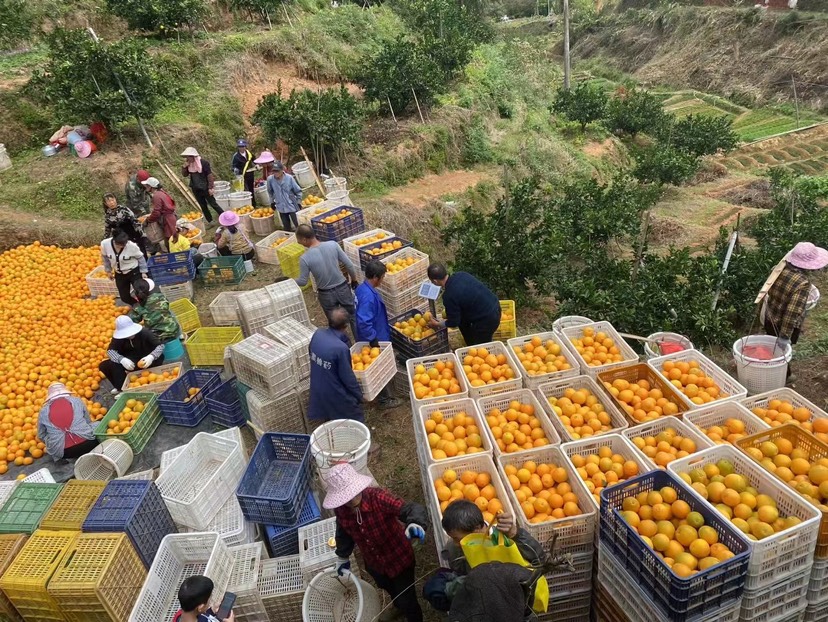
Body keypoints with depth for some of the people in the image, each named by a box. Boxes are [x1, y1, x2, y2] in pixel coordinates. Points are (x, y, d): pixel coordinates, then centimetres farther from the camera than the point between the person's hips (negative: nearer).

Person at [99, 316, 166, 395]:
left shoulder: (144, 332, -22)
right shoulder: (119, 336, -13)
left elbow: (160, 345, -25)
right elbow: (110, 350, -19)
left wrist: (151, 356, -46)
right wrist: (121, 359, -40)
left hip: (145, 362, -2)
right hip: (129, 362, 2)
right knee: (103, 366, -15)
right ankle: (122, 388, -1)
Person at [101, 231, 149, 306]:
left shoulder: (132, 246, -28)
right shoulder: (105, 244, -19)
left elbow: (140, 258, -9)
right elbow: (105, 258, 1)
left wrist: (143, 272, -7)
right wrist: (108, 271, 10)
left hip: (134, 272, -4)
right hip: (119, 274, 4)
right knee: (125, 297, 9)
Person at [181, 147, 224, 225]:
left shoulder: (203, 162, -15)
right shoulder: (189, 164, 3)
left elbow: (210, 175, -14)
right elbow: (185, 175, 7)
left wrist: (210, 187, -16)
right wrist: (184, 166, -11)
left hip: (205, 188, -6)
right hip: (196, 189, 6)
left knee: (213, 204, -1)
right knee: (203, 206, 11)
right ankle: (210, 222, 20)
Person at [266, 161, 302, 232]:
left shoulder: (289, 178, -15)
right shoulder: (270, 179, -9)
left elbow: (298, 191, -3)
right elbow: (270, 191, 12)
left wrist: (299, 202, -3)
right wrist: (272, 201, 17)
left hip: (292, 206, -2)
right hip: (281, 207, 3)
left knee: (298, 225, 3)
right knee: (286, 227, 13)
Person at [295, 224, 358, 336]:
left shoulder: (305, 258, -20)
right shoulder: (333, 244, -15)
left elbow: (303, 282, -8)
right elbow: (349, 265, -8)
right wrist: (354, 280, 9)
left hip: (326, 294, -2)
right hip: (343, 288, 2)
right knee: (353, 317, 18)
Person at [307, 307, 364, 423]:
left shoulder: (317, 334, -13)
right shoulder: (341, 348, -33)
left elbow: (310, 351, 9)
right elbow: (347, 376, -22)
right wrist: (359, 395, -6)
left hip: (317, 389, 7)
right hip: (335, 393, -7)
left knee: (329, 419, 30)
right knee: (356, 422, 16)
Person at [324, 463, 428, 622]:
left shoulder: (378, 497, -37)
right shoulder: (340, 509, -20)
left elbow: (411, 508, -46)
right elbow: (344, 532, 2)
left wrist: (416, 524, -67)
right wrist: (343, 557, 14)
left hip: (399, 558, -5)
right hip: (373, 562, 6)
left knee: (407, 599, 15)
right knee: (388, 588, 35)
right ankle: (398, 607, 68)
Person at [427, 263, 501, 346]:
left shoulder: (449, 296, -22)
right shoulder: (460, 275, -1)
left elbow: (453, 323, -10)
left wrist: (436, 324, 9)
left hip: (488, 318, -8)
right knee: (463, 321, 24)